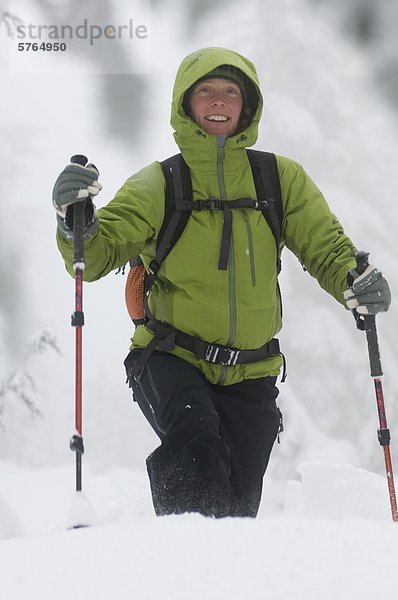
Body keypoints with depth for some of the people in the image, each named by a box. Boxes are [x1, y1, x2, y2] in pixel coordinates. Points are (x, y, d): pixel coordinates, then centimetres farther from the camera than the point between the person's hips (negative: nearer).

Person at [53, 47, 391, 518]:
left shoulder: (281, 179, 3)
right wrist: (76, 220, -28)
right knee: (194, 436, -33)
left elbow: (324, 244, 3)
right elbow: (96, 255, -5)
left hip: (250, 373, 3)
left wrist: (354, 279, -19)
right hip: (170, 359, -3)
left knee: (239, 505, 7)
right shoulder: (157, 186, -2)